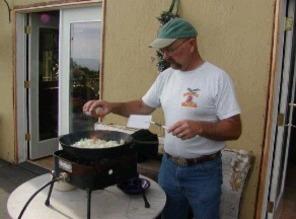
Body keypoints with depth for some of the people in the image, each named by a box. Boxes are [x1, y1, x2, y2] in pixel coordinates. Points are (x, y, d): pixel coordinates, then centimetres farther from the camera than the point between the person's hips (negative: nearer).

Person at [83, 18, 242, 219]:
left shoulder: (217, 78, -16)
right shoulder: (165, 76, 3)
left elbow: (234, 129, -16)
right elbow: (143, 106, 12)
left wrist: (199, 127, -32)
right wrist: (112, 106, -3)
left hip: (203, 171, -5)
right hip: (169, 166, 6)